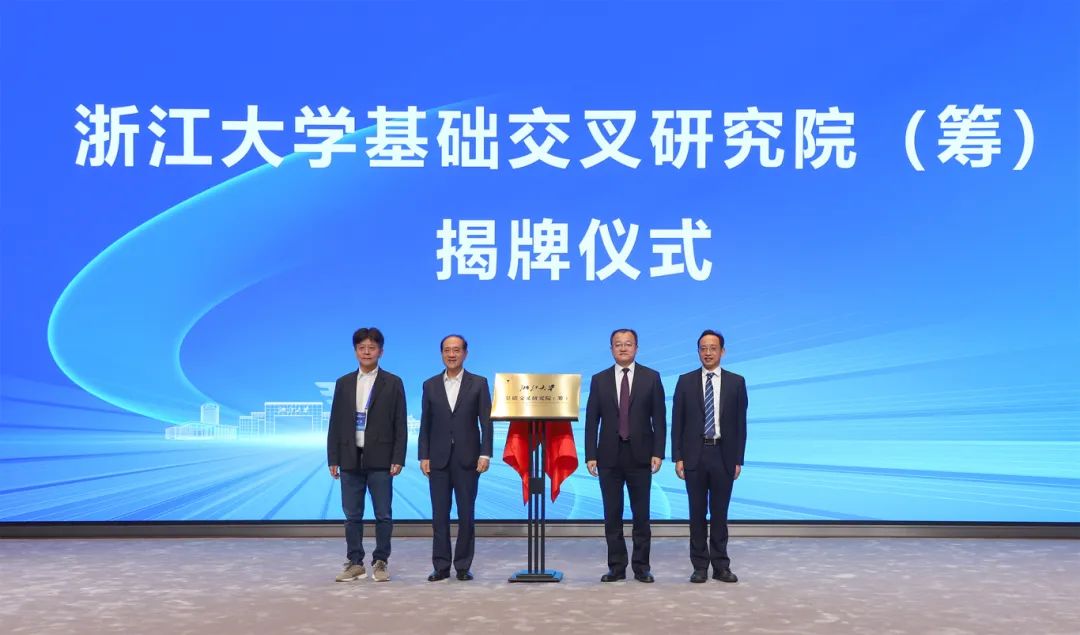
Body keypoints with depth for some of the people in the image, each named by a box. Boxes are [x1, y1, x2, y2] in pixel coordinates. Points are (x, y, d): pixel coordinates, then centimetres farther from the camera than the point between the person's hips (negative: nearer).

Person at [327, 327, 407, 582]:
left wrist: (398, 459, -7)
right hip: (350, 459, 3)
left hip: (380, 459, -2)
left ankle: (380, 562, 13)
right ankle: (355, 563, 16)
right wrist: (333, 459, 3)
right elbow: (335, 423, 9)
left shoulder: (392, 383, 2)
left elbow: (400, 424, -1)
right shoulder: (344, 383, 10)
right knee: (352, 515, 7)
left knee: (383, 515, 2)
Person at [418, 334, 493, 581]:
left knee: (466, 514, 3)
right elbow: (425, 424, 8)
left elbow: (486, 421, -1)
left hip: (467, 458, -2)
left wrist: (485, 454, -9)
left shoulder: (478, 383, 2)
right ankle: (441, 566, 10)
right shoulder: (430, 385, 8)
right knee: (439, 514, 3)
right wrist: (423, 456, 1)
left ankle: (463, 566, 11)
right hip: (438, 459, 2)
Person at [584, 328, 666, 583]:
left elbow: (659, 418, 1)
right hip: (609, 456, 1)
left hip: (640, 455, -1)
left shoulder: (651, 377, 4)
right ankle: (616, 567, 13)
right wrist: (590, 455, -3)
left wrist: (658, 453, -7)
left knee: (641, 514, 3)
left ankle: (641, 567, 12)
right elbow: (591, 420, 4)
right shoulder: (599, 380, 7)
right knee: (612, 515, 5)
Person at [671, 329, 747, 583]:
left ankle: (721, 565, 14)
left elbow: (740, 424, 4)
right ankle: (700, 566, 12)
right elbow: (677, 422, 3)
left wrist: (738, 459, 0)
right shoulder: (685, 381, 3)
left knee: (720, 513, 6)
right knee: (697, 512, 5)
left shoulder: (736, 382, 4)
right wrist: (677, 457, -4)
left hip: (723, 455, 0)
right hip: (694, 455, 0)